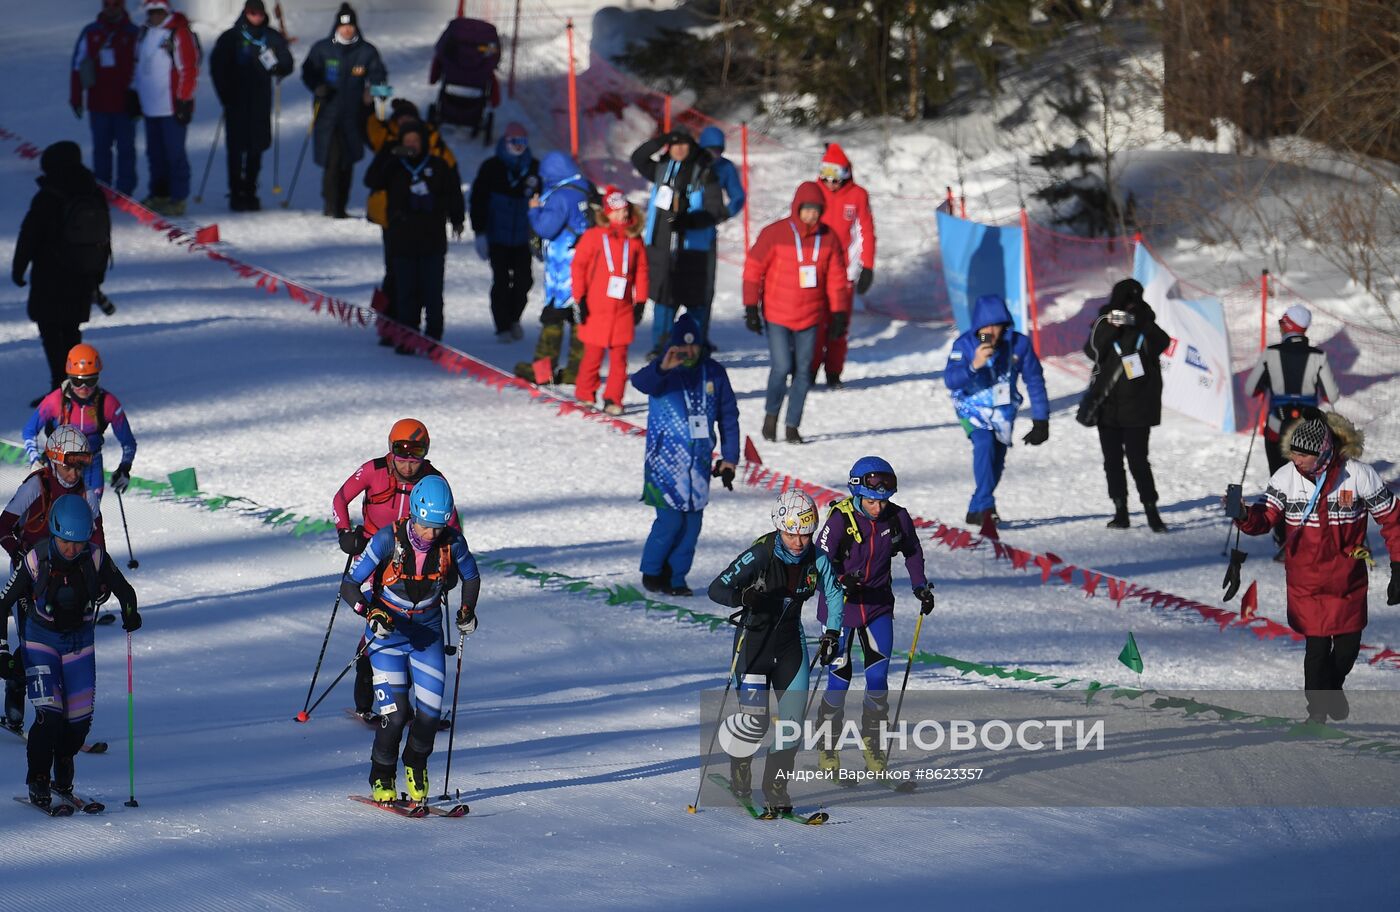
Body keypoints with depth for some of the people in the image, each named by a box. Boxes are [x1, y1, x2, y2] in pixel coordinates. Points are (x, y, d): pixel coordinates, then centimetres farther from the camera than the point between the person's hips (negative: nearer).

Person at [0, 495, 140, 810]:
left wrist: (130, 614, -24)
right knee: (49, 713, -17)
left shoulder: (96, 558, -17)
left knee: (80, 718, -2)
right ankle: (37, 784, -1)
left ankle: (63, 780, 23)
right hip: (41, 639, -2)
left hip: (80, 639, 2)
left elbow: (124, 591, -2)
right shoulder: (36, 561, -21)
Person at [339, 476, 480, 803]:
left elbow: (471, 577, 9)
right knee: (395, 712, -12)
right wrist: (372, 613, -31)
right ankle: (382, 779, 10)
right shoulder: (388, 540, -22)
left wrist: (467, 610, -3)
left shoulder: (452, 542, -13)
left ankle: (416, 764, 22)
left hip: (427, 631, 3)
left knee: (430, 709, -7)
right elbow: (349, 586, -18)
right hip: (387, 629, -3)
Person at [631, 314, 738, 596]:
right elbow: (641, 382, -29)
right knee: (670, 520, -9)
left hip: (700, 463, 4)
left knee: (692, 523, 2)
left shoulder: (714, 372, 5)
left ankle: (675, 577, 13)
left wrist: (729, 457, 8)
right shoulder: (663, 371, -6)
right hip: (665, 461, -4)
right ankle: (651, 571, 11)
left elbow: (728, 415, 11)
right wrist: (661, 369, -50)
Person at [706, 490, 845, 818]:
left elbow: (834, 594, 12)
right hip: (754, 636, -4)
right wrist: (744, 598, -39)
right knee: (754, 714, -9)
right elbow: (717, 589, -19)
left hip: (790, 640, 4)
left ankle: (776, 787, 8)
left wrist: (831, 634, 4)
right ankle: (740, 778, 18)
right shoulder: (760, 555, -20)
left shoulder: (816, 559, -7)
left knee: (793, 714, -4)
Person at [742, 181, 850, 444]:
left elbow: (836, 278, 9)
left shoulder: (827, 238, 2)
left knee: (803, 371, 3)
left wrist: (839, 314, 6)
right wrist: (751, 309, -5)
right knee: (781, 367, -11)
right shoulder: (775, 234, -8)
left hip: (810, 318, 3)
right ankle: (771, 414, 14)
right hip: (777, 316, -3)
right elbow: (753, 269, -3)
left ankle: (792, 425, 13)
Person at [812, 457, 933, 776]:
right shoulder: (841, 519, -19)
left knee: (878, 679, -2)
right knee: (839, 679, 0)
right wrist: (841, 582, -35)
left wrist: (920, 586, 3)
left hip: (878, 604, 3)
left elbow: (912, 552, 12)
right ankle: (826, 746, 17)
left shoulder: (897, 518, -8)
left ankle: (872, 742, 12)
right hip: (841, 605, -3)